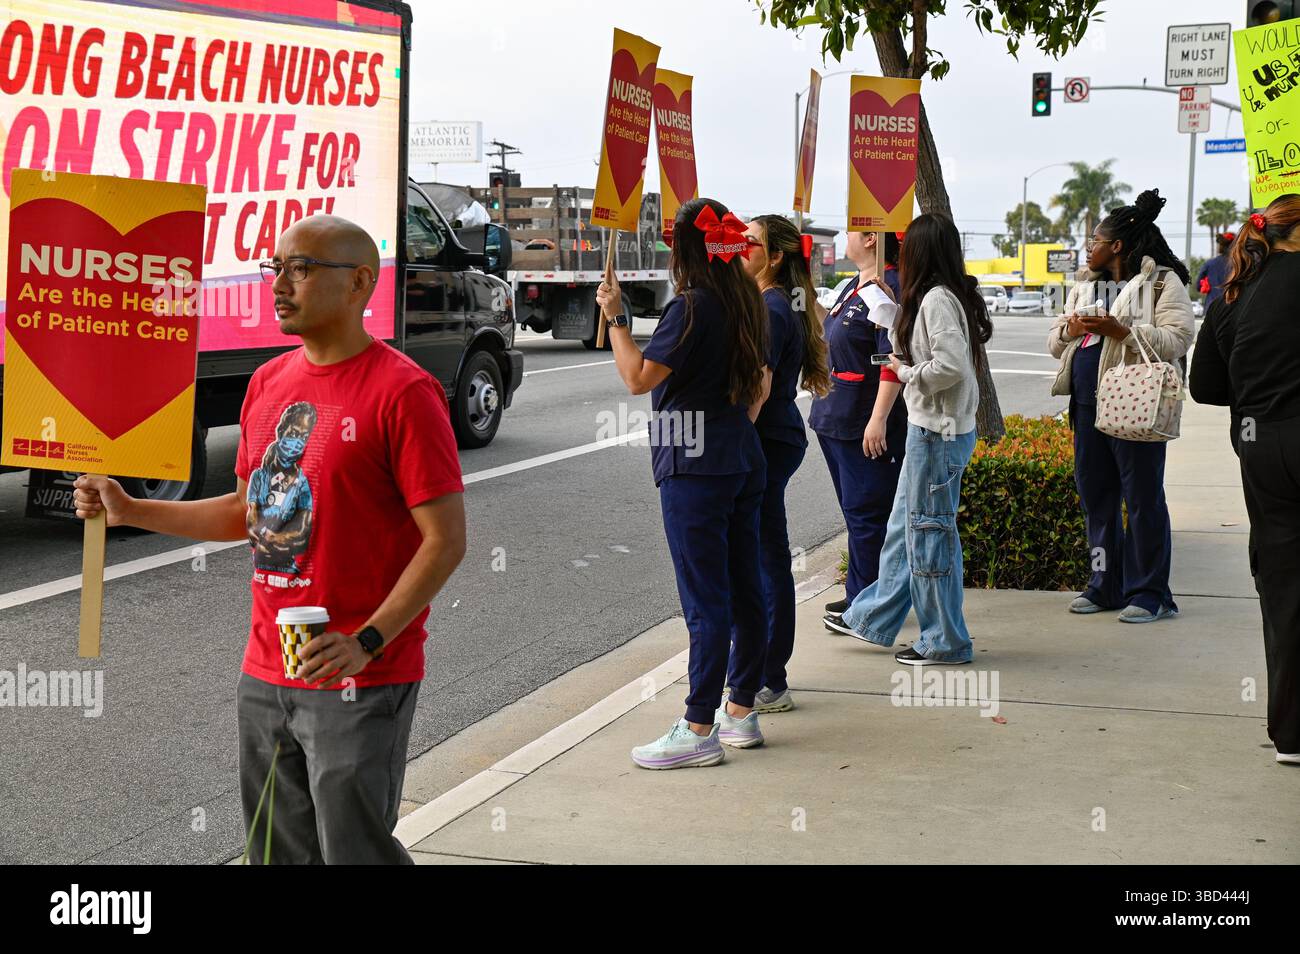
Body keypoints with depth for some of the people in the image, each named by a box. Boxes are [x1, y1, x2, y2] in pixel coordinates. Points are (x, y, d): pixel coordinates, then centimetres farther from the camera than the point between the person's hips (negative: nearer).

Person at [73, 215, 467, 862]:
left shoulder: (401, 390, -13)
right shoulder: (268, 382, 11)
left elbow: (445, 538, -16)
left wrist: (366, 642, -24)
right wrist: (128, 510, 14)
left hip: (359, 682, -7)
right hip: (264, 675, 7)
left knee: (355, 852, -4)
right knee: (283, 853, 15)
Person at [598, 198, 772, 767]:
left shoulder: (692, 308, -16)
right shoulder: (748, 304, 10)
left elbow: (638, 378, -15)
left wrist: (615, 318, -6)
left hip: (694, 468, -9)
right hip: (743, 461, 9)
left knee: (705, 600, -6)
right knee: (744, 590, 13)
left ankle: (699, 730, -2)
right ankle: (741, 711, 23)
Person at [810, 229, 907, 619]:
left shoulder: (888, 289, -18)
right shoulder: (854, 287, 14)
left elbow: (894, 361, -24)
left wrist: (878, 420, -26)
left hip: (865, 428, -10)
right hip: (837, 421, 10)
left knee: (865, 513, -5)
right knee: (854, 510, 16)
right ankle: (858, 596, 25)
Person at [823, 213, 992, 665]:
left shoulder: (936, 298, -18)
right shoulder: (950, 296, 11)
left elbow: (951, 366, -27)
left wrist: (905, 372, -12)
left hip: (939, 431, -10)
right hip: (930, 427, 10)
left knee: (930, 532, -1)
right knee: (902, 527, 17)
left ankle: (944, 641, 9)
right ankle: (870, 618, 28)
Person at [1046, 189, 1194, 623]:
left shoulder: (1162, 282, -2)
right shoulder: (1085, 286, 20)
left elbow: (1178, 339, -14)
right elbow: (1054, 342, 21)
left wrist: (1121, 331, -22)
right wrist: (1069, 330, -2)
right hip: (1088, 406, 7)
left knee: (1143, 498, -3)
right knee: (1095, 496, 11)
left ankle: (1148, 592, 3)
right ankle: (1105, 586, 20)